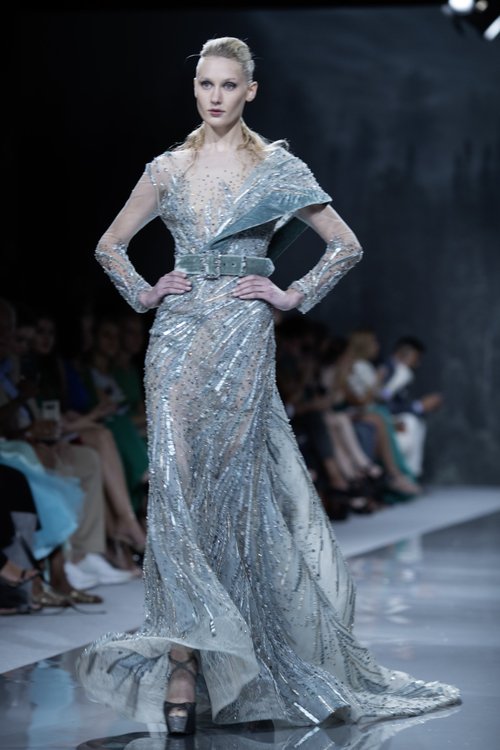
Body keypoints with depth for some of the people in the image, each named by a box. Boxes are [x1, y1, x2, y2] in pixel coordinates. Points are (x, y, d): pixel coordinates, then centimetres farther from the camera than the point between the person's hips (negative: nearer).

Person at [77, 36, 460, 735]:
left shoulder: (277, 168, 4)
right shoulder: (168, 169, 12)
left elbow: (347, 245, 6)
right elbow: (111, 244, 22)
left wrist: (294, 296, 0)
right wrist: (143, 294, 8)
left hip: (242, 337, -2)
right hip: (177, 337, 2)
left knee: (226, 485, -4)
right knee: (175, 486, -8)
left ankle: (184, 664, 6)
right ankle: (182, 668, -7)